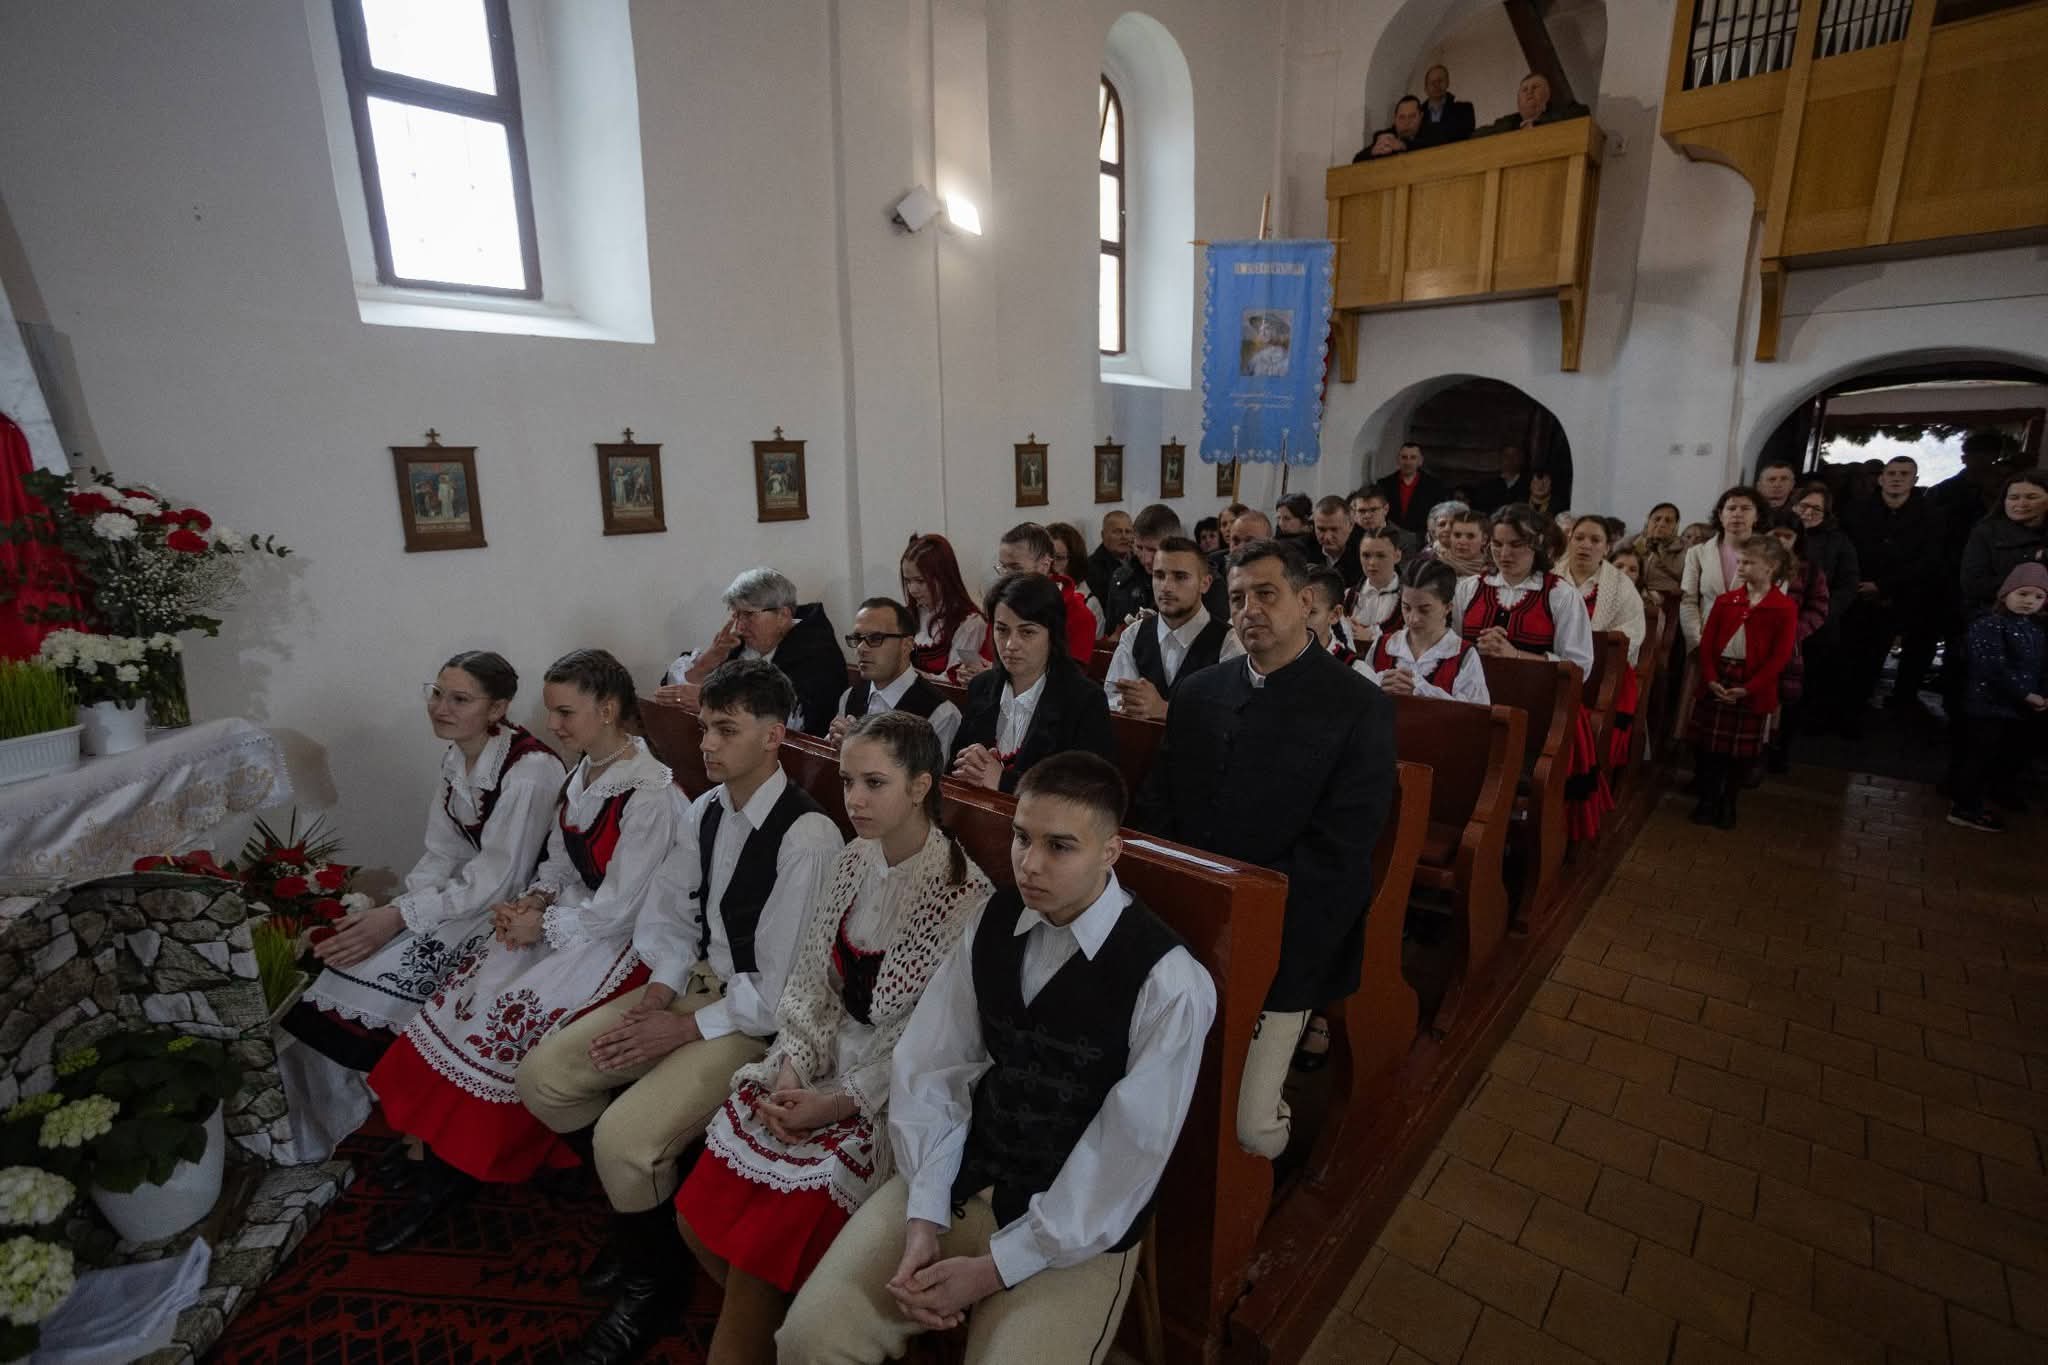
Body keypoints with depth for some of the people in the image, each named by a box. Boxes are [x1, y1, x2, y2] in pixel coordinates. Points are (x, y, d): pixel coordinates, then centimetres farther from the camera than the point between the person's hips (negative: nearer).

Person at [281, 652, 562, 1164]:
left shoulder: (530, 771, -23)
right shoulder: (455, 759, 4)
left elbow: (498, 879, -22)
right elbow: (442, 854, 6)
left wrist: (400, 918, -21)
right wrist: (394, 909, -10)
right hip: (465, 892, 8)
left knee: (386, 972, -17)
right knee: (350, 955, -7)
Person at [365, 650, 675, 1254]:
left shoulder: (648, 795, -23)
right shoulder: (584, 770, 4)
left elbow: (618, 909, -20)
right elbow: (560, 858, 13)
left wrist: (543, 924, -11)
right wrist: (531, 899, -4)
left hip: (620, 936, -8)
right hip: (567, 913, 8)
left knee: (511, 1013, -17)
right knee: (468, 989, -5)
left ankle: (451, 1175, 5)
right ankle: (439, 1169, 4)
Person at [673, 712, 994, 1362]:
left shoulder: (966, 896, -21)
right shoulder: (854, 862, -1)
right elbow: (810, 983, 5)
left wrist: (838, 1103, -16)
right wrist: (792, 1069, -8)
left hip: (892, 1097, -6)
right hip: (826, 1062, 6)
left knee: (763, 1246, -11)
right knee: (697, 1216, 4)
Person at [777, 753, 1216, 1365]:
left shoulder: (1170, 982, -20)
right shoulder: (993, 922, -4)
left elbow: (1125, 1158, -17)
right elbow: (931, 1067, -3)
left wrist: (993, 1267, -14)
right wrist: (923, 1219, -12)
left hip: (1078, 1231, -3)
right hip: (959, 1177, 4)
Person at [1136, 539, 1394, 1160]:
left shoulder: (1361, 708, -7)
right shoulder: (1196, 693, 8)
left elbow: (1337, 851, -13)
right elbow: (1157, 807, 8)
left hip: (1280, 942, -4)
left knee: (1250, 1129, -3)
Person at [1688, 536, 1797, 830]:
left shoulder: (1785, 608, -4)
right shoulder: (1725, 600, 5)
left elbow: (1780, 656, -8)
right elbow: (1706, 643, 3)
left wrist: (1749, 688, -15)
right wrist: (1710, 678, -10)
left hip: (1753, 690, -2)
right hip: (1716, 682, 3)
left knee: (1741, 751, 7)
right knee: (1708, 745, 7)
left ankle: (1728, 804, 22)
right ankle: (1707, 800, 20)